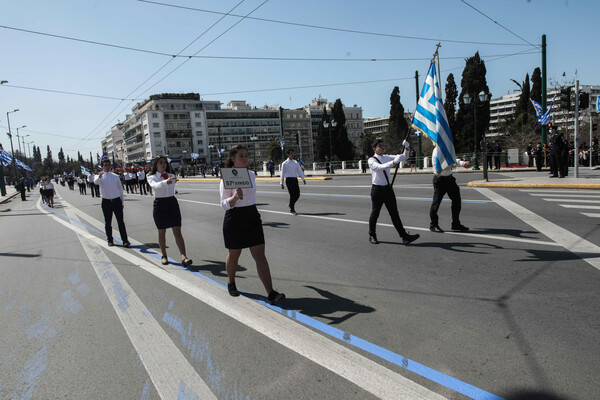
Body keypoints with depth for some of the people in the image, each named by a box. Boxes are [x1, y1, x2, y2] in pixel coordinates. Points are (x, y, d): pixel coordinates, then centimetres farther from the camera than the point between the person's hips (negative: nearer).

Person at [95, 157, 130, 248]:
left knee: (121, 221, -3)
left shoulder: (115, 176, 7)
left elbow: (120, 189, 13)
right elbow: (96, 182, -24)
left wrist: (122, 202, 11)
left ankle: (125, 240, -3)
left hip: (117, 201, 0)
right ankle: (110, 240, 21)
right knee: (108, 222, 8)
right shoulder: (99, 176, 1)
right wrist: (99, 176, -47)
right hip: (106, 202, 0)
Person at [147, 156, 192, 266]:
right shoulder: (152, 177, -2)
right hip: (159, 204, -2)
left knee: (177, 231, -7)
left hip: (172, 203, 2)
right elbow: (155, 185, -26)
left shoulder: (171, 176, 8)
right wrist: (166, 182, -44)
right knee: (162, 232, 9)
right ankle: (164, 255, 25)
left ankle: (183, 257, -16)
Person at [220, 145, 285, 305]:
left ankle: (271, 293, -7)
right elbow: (224, 204, -13)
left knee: (260, 256, -4)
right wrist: (235, 197, -32)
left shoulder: (251, 175, 7)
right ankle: (231, 283, 41)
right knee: (234, 255, 13)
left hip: (252, 216, 4)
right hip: (234, 219, -4)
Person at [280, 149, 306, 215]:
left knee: (297, 194, 5)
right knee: (292, 195, -7)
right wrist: (281, 183, 1)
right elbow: (282, 174, 2)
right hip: (289, 179, -5)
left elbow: (300, 171, 6)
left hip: (295, 179, 5)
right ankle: (292, 210, 6)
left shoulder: (296, 162, 11)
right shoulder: (285, 163, -1)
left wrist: (303, 179, -7)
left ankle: (291, 204, 32)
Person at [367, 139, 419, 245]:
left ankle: (404, 236, -1)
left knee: (394, 212, 2)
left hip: (388, 188, 5)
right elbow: (380, 167, -29)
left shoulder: (387, 157, 9)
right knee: (375, 213, 7)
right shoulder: (371, 160, -9)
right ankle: (372, 235, 25)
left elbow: (403, 157, 9)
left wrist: (407, 149, -11)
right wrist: (393, 162, -42)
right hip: (377, 189, -5)